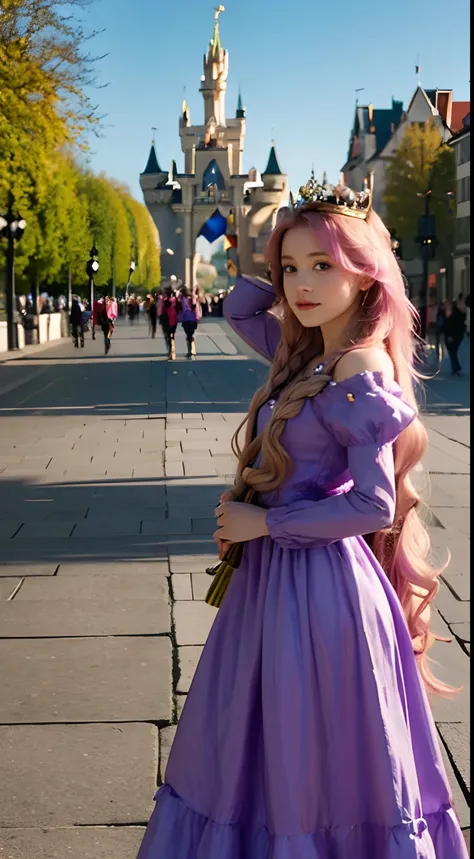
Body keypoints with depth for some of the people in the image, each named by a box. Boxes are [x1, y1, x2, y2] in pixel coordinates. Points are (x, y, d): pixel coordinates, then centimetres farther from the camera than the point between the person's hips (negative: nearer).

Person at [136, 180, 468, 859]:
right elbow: (239, 308, 22)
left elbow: (374, 505, -21)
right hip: (276, 572, 9)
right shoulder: (307, 353, 6)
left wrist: (263, 522, -14)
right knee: (272, 747, 20)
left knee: (317, 757, 6)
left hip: (321, 583, -9)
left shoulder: (362, 371, -18)